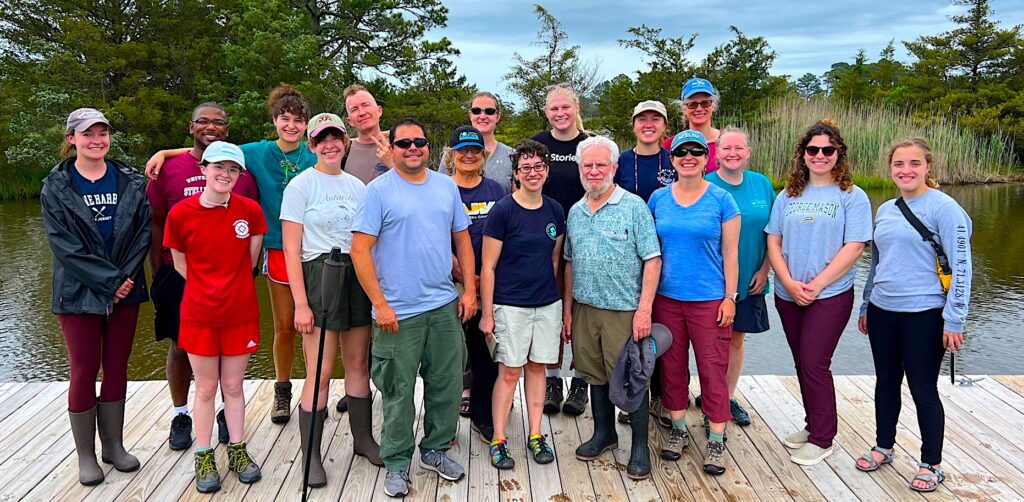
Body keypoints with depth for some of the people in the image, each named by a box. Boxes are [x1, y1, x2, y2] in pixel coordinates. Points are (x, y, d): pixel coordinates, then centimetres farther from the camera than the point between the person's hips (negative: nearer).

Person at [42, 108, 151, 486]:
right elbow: (63, 243, -10)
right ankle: (86, 455, 15)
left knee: (117, 369, 10)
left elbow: (143, 233, 0)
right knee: (84, 373, 3)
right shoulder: (56, 187, -2)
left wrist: (126, 276, -13)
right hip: (79, 294, -2)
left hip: (125, 291, 2)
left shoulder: (130, 182, 4)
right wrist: (109, 281, -16)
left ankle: (114, 445, 23)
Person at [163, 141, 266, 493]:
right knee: (206, 389, 9)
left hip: (241, 314, 1)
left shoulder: (250, 211, -5)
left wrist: (232, 286, 6)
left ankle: (237, 451, 26)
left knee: (233, 386, 12)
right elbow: (180, 265, 3)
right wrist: (210, 289, 5)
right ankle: (204, 457, 23)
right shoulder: (181, 213, -9)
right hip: (199, 315, -1)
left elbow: (249, 262, 5)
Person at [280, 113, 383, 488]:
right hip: (318, 276, -5)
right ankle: (311, 456, 8)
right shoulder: (301, 185, -4)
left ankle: (363, 438, 28)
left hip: (358, 276, 5)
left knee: (359, 363, 12)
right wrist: (300, 302, -13)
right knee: (320, 374, -5)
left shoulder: (357, 187, 11)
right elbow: (291, 250, -7)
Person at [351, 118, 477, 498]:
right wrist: (379, 303, -15)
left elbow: (462, 238, 14)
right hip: (398, 312, -4)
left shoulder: (447, 186, 9)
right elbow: (360, 249, -11)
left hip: (445, 307, 5)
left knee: (447, 384, 13)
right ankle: (397, 463, 22)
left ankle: (436, 450, 32)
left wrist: (470, 289, 7)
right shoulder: (379, 190, -7)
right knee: (399, 392, 5)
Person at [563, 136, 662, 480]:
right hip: (585, 308, 5)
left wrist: (644, 309, -16)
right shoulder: (575, 213, 10)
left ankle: (640, 446, 16)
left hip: (624, 309, -5)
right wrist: (567, 309, 11)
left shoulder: (634, 207, -7)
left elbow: (652, 260, -10)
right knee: (595, 375, 15)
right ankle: (604, 433, 32)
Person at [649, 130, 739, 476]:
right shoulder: (658, 198, 4)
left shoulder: (721, 199, -3)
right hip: (667, 297, 3)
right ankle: (678, 430, 28)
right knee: (672, 366, 12)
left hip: (709, 299, -3)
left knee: (713, 369, 1)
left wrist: (730, 297, -5)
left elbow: (729, 253, -1)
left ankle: (716, 439, 13)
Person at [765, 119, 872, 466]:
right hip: (788, 295, 5)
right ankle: (813, 425, 28)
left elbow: (853, 247, -10)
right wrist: (789, 283, -9)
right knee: (802, 363, 12)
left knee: (814, 363, -7)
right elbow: (773, 242, 4)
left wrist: (817, 284, -15)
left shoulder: (852, 196, -3)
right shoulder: (789, 195, 8)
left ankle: (821, 440, 7)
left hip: (830, 295, -4)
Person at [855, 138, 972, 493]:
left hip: (924, 315, -6)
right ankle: (883, 446, 34)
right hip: (882, 312, 6)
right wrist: (866, 307, 20)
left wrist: (954, 320, -16)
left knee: (923, 390, 3)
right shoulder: (884, 210, 10)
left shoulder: (944, 208, -10)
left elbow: (960, 266, -13)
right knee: (886, 383, 17)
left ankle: (931, 464, 20)